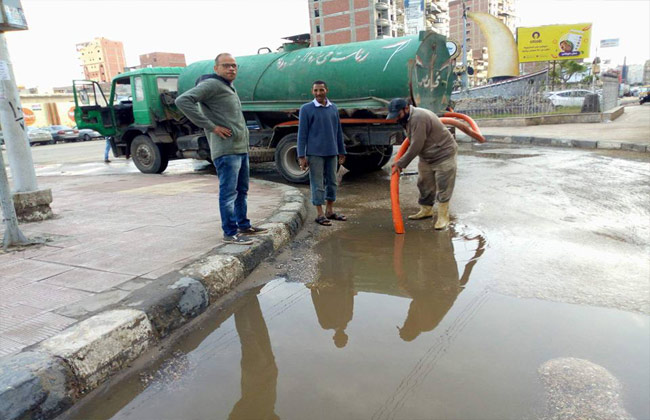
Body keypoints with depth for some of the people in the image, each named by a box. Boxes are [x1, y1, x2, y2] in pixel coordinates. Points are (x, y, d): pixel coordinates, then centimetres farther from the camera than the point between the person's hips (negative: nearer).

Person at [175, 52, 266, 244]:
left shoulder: (230, 88, 19)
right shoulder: (211, 85, -9)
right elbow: (183, 100, -21)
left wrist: (242, 131, 15)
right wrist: (211, 126, -20)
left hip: (241, 148, 10)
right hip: (226, 151, -10)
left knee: (242, 190, 15)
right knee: (228, 192, -5)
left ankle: (243, 226, 26)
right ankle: (230, 233, 2)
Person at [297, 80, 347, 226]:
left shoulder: (333, 108, 10)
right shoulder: (306, 109, -3)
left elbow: (338, 131, 16)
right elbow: (302, 133, -4)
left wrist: (341, 152, 15)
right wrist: (301, 156, -9)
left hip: (332, 153, 5)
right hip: (315, 153, -5)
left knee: (332, 182, 12)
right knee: (317, 184, 0)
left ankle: (330, 211, 25)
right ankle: (320, 214, 9)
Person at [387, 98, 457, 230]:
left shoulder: (418, 118, -27)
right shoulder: (409, 118, 4)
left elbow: (416, 146, -29)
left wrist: (400, 164, -22)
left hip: (443, 154, -10)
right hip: (426, 157, 10)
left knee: (443, 187, -5)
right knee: (424, 184, 15)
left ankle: (443, 217, 2)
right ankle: (426, 210, 30)